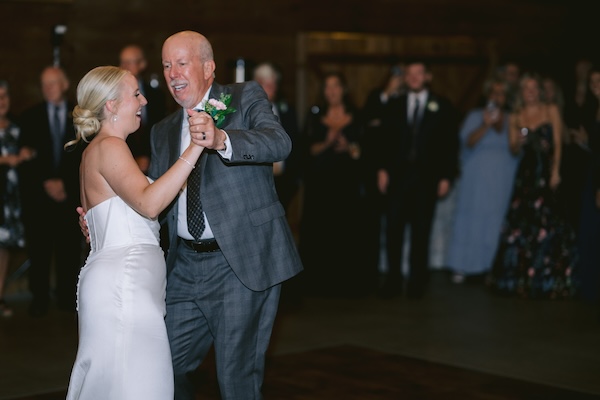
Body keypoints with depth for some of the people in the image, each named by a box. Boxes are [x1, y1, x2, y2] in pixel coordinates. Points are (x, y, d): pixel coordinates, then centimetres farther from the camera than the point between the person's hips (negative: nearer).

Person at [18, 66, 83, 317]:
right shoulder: (30, 117, 10)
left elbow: (84, 156, 6)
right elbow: (25, 157, 5)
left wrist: (64, 183, -4)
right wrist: (46, 183, -5)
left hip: (70, 193, 0)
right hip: (38, 193, 0)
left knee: (69, 248, -1)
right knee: (39, 249, -2)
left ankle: (67, 297, 6)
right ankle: (40, 299, 4)